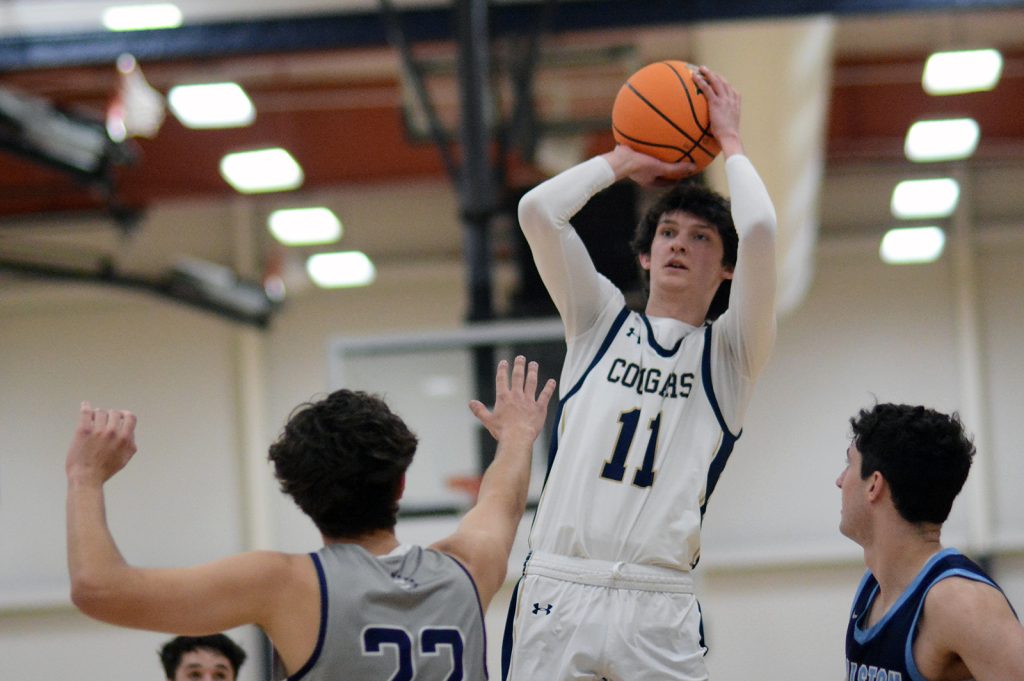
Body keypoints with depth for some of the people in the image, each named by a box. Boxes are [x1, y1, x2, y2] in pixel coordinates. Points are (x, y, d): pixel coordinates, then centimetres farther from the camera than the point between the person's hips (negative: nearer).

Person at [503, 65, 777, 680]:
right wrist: (623, 161, 18)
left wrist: (730, 141, 8)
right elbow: (538, 211, 5)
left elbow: (760, 232, -7)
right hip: (556, 590, 2)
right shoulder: (602, 321, 18)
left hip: (660, 608, -2)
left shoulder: (731, 349, 10)